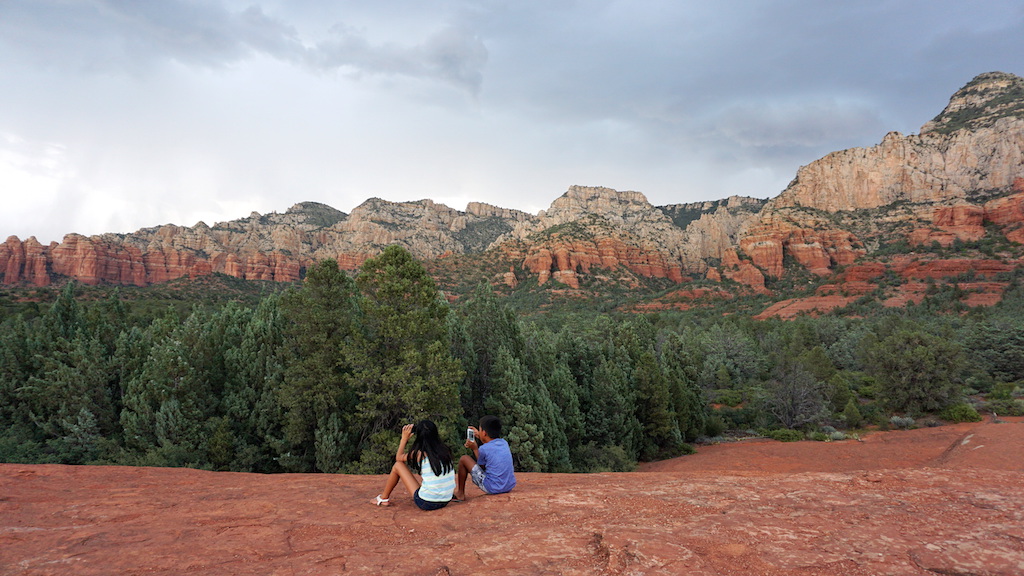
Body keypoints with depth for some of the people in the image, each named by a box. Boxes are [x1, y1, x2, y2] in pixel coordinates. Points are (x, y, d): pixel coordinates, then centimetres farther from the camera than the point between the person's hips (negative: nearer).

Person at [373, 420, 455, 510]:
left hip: (426, 503, -6)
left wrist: (404, 438, 18)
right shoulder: (445, 450, 1)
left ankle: (384, 498, 26)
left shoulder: (419, 453, -11)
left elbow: (398, 457, 9)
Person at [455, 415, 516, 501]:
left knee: (464, 459, 0)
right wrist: (480, 437, 32)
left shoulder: (483, 449, -12)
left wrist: (475, 449, 10)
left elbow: (481, 466, 5)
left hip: (493, 489, -7)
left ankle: (460, 493, 15)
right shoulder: (504, 443, 5)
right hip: (510, 486, 7)